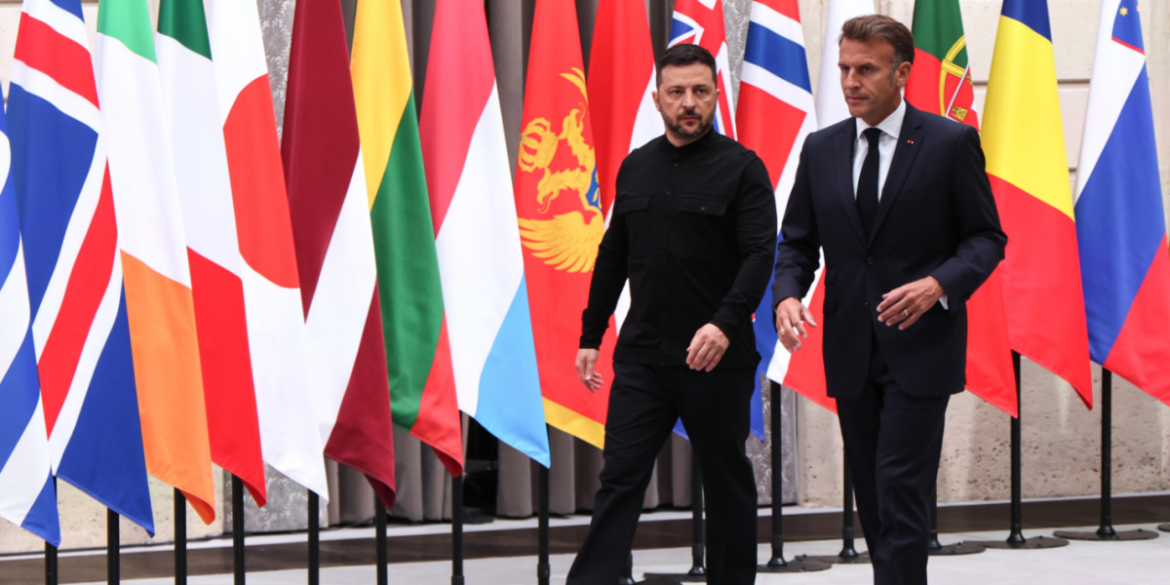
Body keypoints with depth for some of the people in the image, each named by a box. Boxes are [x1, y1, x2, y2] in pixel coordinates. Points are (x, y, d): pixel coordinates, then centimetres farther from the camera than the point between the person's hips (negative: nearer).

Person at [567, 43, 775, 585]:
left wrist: (725, 322, -26)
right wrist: (591, 335, 15)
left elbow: (759, 255, -12)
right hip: (641, 356, 3)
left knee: (727, 481, 7)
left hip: (717, 358, -3)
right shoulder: (636, 167, 12)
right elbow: (613, 256, 18)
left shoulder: (741, 168, -3)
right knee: (620, 478, -3)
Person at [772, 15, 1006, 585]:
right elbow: (797, 241, 12)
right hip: (850, 350, 5)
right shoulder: (821, 149, 9)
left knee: (901, 489, -12)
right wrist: (787, 296, -9)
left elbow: (986, 238, -1)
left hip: (920, 347, -5)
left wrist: (938, 284, -20)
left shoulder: (950, 143, -3)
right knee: (872, 495, 10)